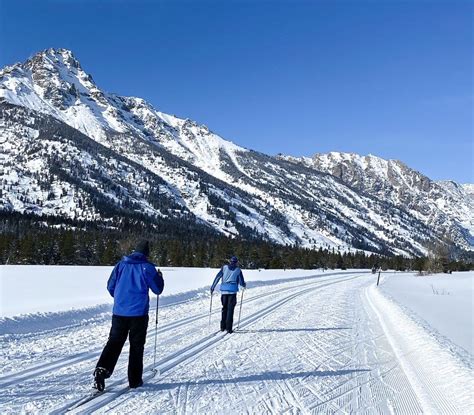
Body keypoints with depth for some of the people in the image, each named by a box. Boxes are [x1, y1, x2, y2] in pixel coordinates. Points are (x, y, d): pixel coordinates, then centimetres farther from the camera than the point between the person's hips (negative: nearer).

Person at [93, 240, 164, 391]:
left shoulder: (121, 265, 5)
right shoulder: (147, 267, -6)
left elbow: (110, 287, 10)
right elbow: (158, 289, -1)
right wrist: (160, 277, 19)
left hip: (119, 312, 3)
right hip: (138, 313, -3)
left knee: (114, 342, 11)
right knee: (136, 346, 9)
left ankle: (102, 369, -9)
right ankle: (134, 379, 14)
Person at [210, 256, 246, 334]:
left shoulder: (224, 267, 9)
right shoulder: (238, 270, 5)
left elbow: (217, 277, 5)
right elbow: (241, 283, 7)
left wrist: (212, 287, 10)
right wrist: (244, 285, 30)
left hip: (224, 291, 2)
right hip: (232, 291, -2)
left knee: (224, 308, 14)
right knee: (230, 309, 1)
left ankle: (222, 327, 17)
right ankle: (228, 328, -3)